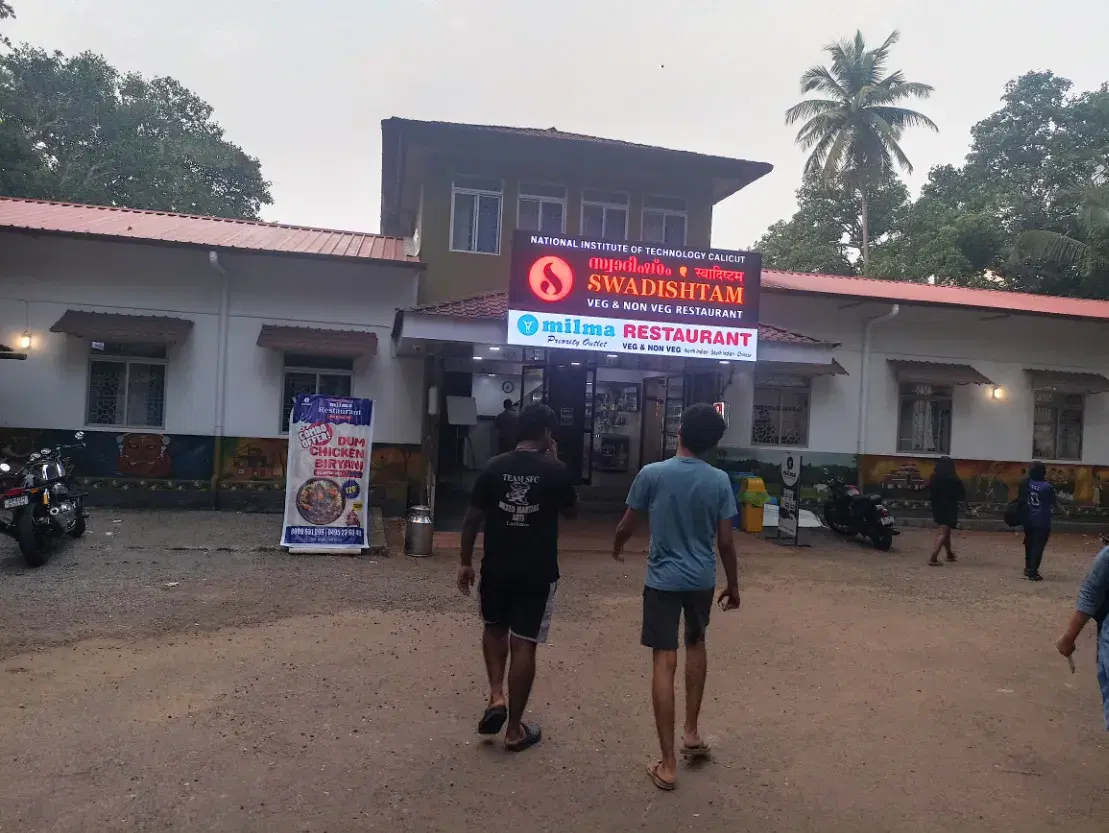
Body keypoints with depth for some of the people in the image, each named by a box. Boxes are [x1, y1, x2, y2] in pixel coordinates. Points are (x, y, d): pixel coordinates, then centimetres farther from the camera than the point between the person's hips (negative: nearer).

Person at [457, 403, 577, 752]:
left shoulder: (494, 467, -3)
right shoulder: (555, 470, -9)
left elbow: (472, 518, -1)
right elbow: (571, 511, 8)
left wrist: (466, 562, 10)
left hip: (496, 567, 2)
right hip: (538, 572, -2)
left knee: (494, 629, 25)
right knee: (524, 644, 4)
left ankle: (496, 697, 10)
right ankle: (515, 730, 13)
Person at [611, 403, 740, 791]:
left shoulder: (651, 474, -11)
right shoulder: (720, 481, -6)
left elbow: (627, 525, -2)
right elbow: (725, 542, -3)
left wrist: (617, 547, 21)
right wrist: (733, 585, 11)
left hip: (663, 579, -3)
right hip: (702, 579, 3)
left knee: (664, 662, -1)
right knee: (696, 643, 26)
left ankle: (668, 765, 1)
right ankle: (692, 733, 32)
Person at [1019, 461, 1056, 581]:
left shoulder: (1025, 483, -6)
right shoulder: (1047, 487, -18)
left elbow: (1020, 499, 3)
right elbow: (1052, 502, -3)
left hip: (1028, 520, 5)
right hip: (1042, 522, -5)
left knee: (1029, 543, 19)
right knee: (1038, 546, 0)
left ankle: (1028, 568, 30)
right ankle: (1033, 572, -2)